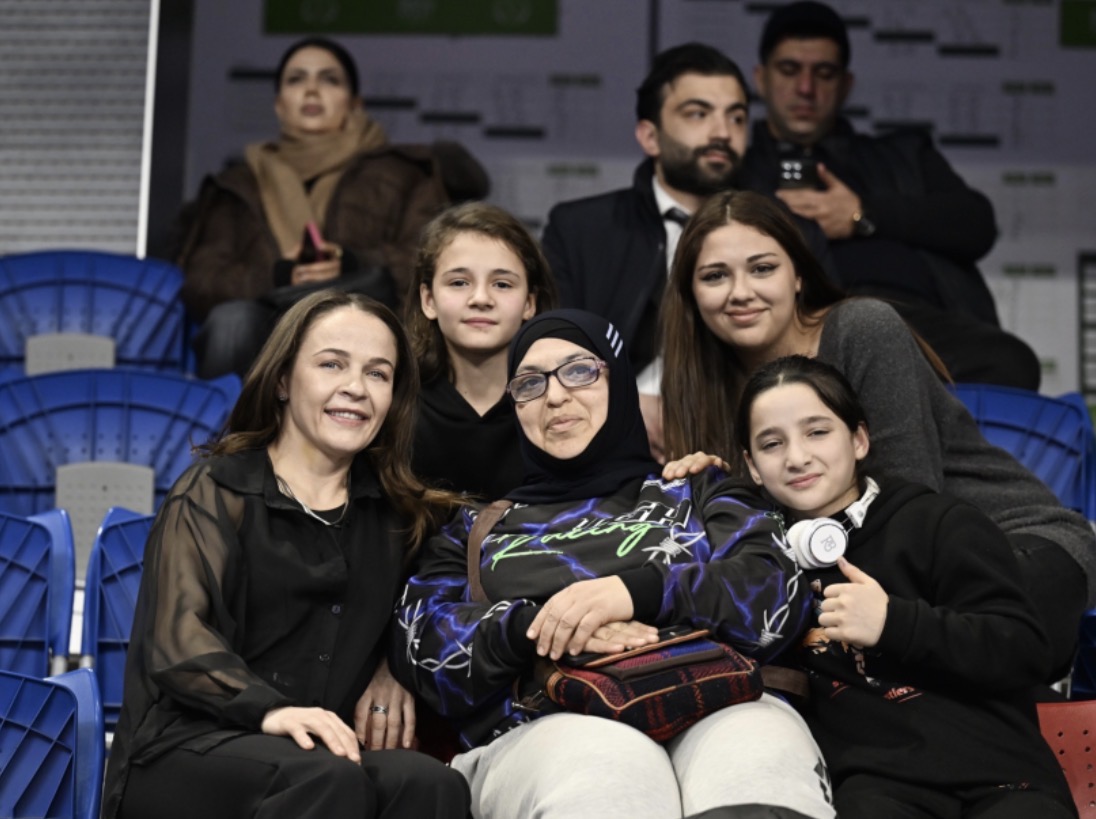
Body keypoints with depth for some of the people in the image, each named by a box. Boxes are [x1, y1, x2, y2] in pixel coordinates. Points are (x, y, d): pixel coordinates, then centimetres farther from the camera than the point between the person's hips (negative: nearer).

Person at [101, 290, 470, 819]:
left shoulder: (396, 512, 19)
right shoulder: (214, 493, 5)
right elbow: (179, 636, -8)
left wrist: (394, 666, 5)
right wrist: (269, 709, -27)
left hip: (327, 751, 3)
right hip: (189, 748, -3)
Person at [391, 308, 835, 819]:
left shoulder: (696, 489, 24)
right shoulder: (481, 523, 26)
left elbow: (779, 592, 7)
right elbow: (420, 643, 10)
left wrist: (638, 591, -10)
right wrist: (531, 626, -10)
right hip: (545, 730, 0)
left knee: (757, 753, -37)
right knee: (604, 767, -38)